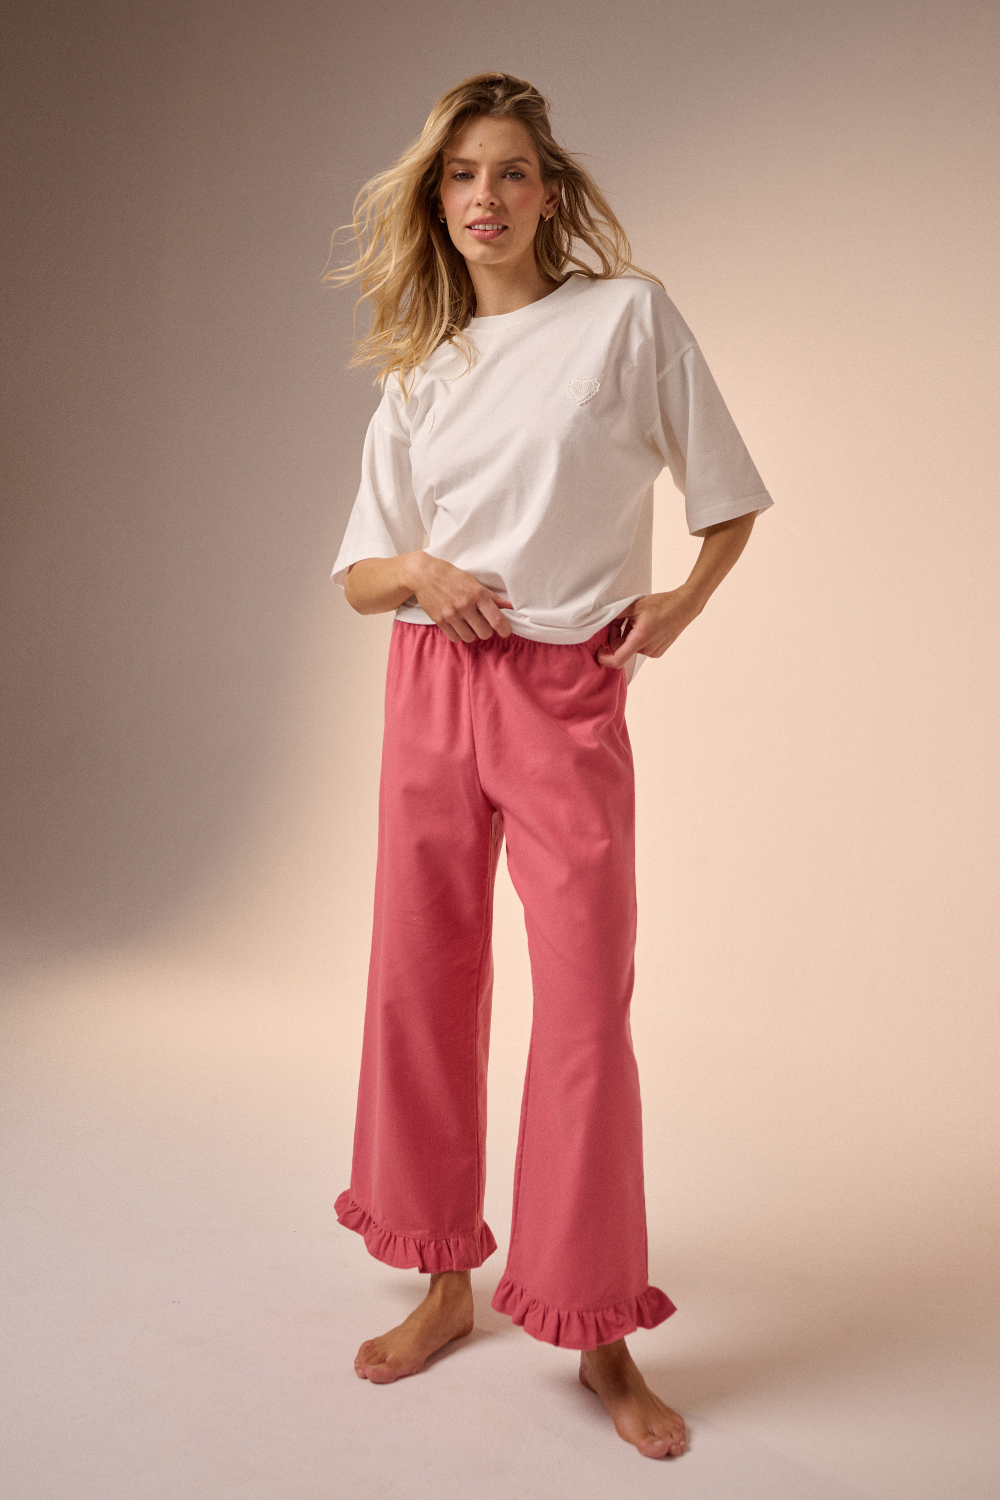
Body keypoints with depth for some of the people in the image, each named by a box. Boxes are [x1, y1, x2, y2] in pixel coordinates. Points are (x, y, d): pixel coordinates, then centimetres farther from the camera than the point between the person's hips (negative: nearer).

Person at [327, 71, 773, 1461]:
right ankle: (445, 1282, 25)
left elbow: (729, 496, 7)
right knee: (420, 987, 7)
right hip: (431, 687, 4)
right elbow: (360, 576, 12)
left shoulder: (629, 314, 2)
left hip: (569, 696, -4)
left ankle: (600, 1334, 12)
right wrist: (424, 571, -9)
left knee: (586, 1006, -4)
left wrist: (684, 601, -7)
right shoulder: (421, 372, 12)